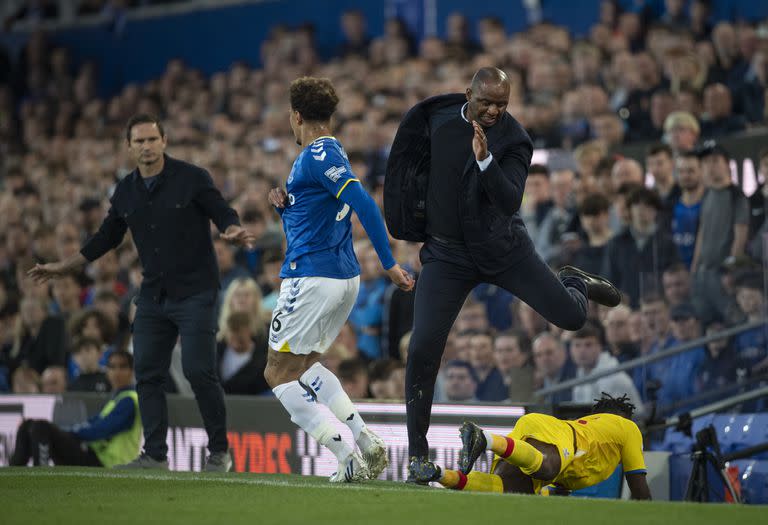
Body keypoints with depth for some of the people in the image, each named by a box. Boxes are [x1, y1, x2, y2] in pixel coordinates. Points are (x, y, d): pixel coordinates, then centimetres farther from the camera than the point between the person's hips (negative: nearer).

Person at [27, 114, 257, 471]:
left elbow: (224, 214, -7)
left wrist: (234, 232, -31)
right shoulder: (126, 192, 9)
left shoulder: (192, 179, -7)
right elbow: (105, 238, 19)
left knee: (199, 371, -12)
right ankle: (155, 456, 11)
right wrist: (61, 267, 20)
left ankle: (219, 452, -1)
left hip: (195, 294, -6)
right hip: (153, 295, 6)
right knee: (147, 374, 4)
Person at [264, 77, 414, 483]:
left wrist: (389, 263, -26)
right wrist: (284, 205, 6)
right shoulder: (325, 154, 19)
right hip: (344, 278, 10)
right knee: (303, 365, 23)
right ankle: (368, 444, 11)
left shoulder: (318, 156, -13)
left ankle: (348, 459, -12)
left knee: (279, 374, -3)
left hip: (313, 278, -10)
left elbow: (364, 205, -24)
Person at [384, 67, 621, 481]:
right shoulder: (436, 118, -5)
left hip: (502, 247, -1)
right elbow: (409, 163, 16)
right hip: (446, 254, 1)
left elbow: (511, 202, -27)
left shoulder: (513, 140, -14)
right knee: (423, 350, -13)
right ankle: (417, 452, 0)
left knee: (571, 317, -3)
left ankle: (573, 283, 38)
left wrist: (485, 160, -40)